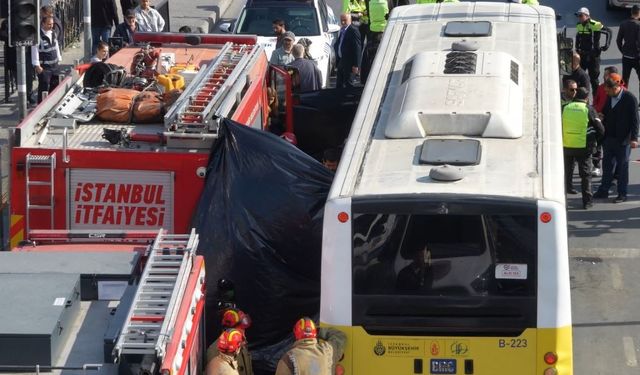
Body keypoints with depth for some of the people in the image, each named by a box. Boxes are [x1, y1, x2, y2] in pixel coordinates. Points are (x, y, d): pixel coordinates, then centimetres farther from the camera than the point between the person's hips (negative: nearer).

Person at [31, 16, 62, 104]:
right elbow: (34, 50, -17)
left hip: (54, 65, 8)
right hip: (43, 67, -8)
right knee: (44, 87, -8)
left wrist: (59, 59, 18)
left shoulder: (53, 33, 8)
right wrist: (37, 65, -19)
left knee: (55, 85, 17)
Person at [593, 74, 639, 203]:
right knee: (607, 165, 12)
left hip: (623, 139, -6)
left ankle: (622, 194, 11)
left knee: (622, 166, 3)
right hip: (608, 138, 6)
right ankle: (603, 191, 22)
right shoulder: (608, 98, 5)